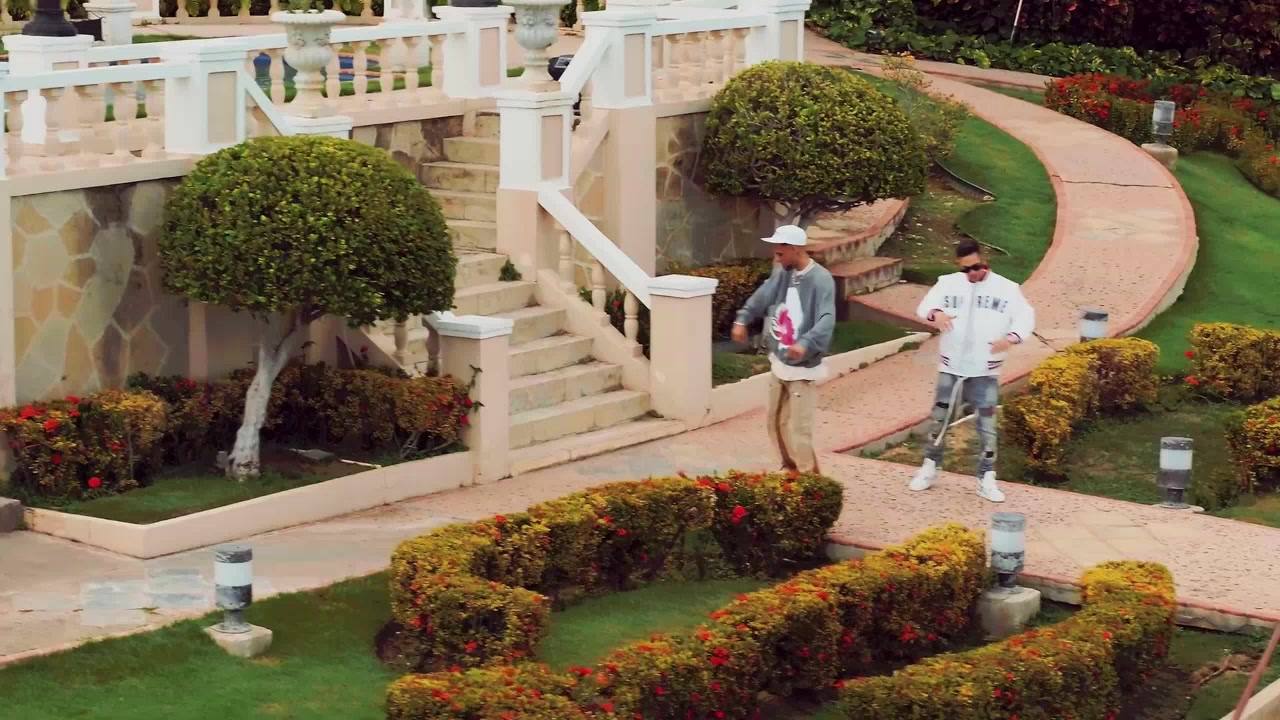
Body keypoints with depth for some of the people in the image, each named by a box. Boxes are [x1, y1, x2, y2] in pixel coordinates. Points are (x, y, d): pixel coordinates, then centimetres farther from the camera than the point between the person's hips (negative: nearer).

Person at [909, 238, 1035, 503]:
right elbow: (925, 306, -6)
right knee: (939, 419, 9)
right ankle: (929, 468, 25)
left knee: (987, 424, 1)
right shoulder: (949, 283, 0)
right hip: (951, 367, 2)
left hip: (985, 371, -1)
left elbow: (1026, 317, -7)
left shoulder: (1006, 288, -5)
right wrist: (936, 314, -31)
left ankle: (986, 479, 9)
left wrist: (1010, 338, -28)